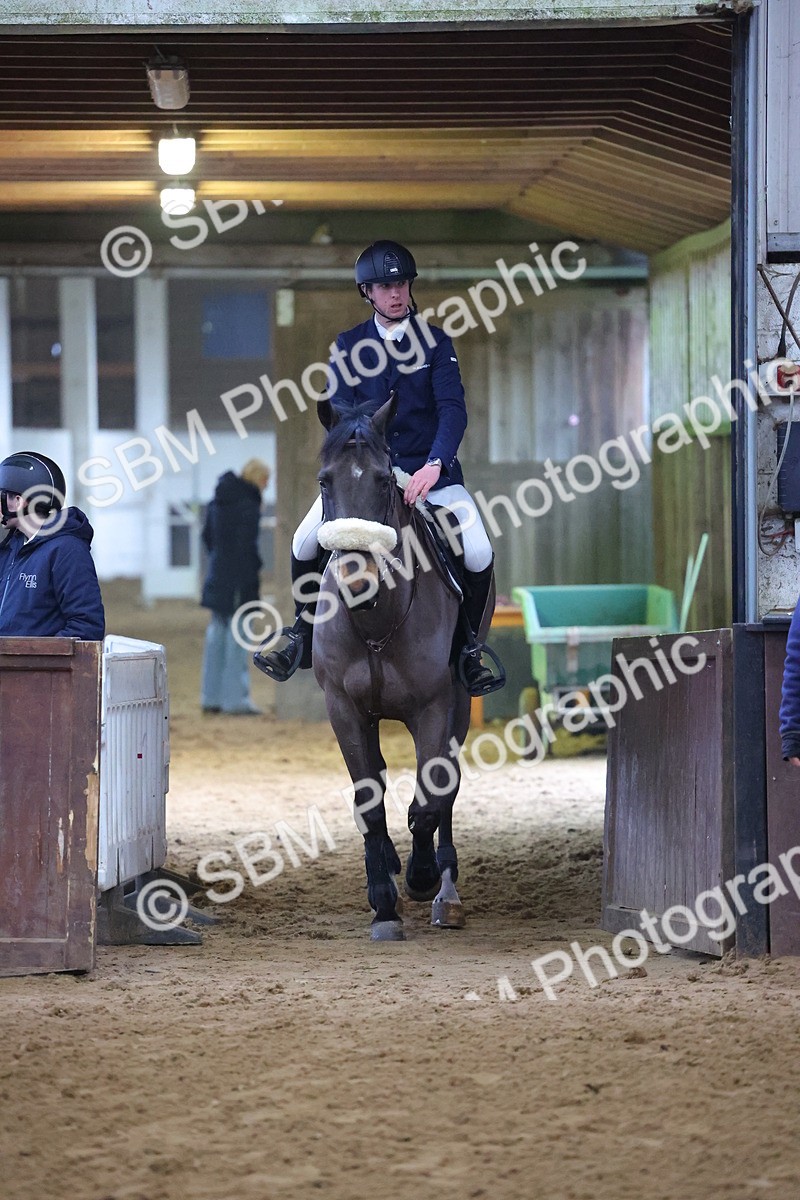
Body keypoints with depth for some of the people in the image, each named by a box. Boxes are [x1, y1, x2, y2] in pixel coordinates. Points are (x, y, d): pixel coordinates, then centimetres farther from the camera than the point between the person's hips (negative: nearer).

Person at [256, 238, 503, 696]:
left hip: (430, 471, -1)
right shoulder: (348, 347, 5)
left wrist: (434, 465, -28)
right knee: (305, 544, -16)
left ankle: (470, 652, -1)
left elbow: (453, 409, -11)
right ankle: (304, 639, 6)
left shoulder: (436, 342, 1)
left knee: (479, 555, -22)